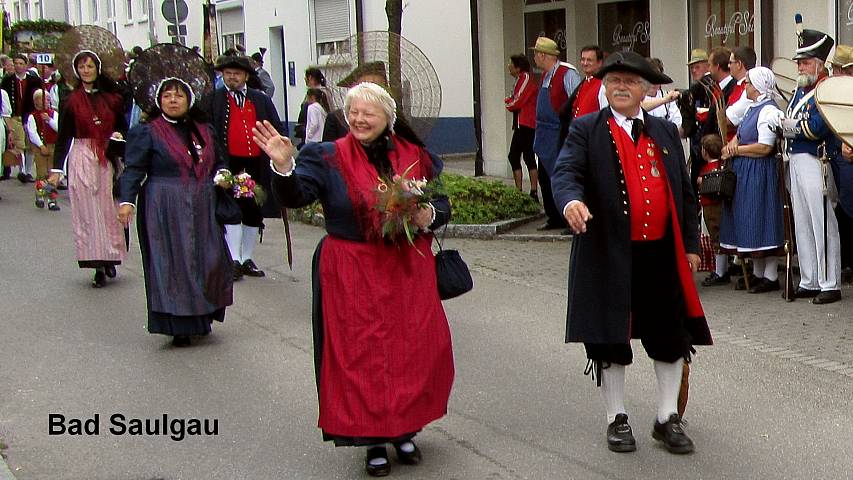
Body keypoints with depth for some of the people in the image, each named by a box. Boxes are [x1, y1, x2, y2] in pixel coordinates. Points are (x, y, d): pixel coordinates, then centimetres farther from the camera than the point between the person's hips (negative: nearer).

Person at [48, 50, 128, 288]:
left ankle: (109, 258, 16)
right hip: (83, 158, -2)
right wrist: (56, 168, -3)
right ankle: (98, 266, 0)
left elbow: (123, 126, 17)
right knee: (88, 211, -2)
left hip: (108, 159, 2)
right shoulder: (72, 101, 1)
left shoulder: (111, 98, 6)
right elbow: (63, 136, 2)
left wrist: (119, 134, -7)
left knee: (109, 210, 4)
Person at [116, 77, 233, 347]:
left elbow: (217, 162, 24)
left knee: (207, 261, 3)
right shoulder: (147, 132, -1)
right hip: (165, 211, -5)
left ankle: (200, 318, 17)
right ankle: (178, 326, 0)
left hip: (201, 210, 5)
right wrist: (126, 200, -20)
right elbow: (133, 169, -7)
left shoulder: (204, 131, 14)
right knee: (171, 265, -4)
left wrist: (221, 174, 1)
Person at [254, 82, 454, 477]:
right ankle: (372, 438, 14)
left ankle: (404, 429, 28)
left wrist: (429, 216, -11)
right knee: (361, 354, 1)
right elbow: (295, 196, -17)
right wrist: (283, 166, -36)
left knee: (415, 349, 8)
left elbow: (442, 204, 11)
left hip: (409, 270, 3)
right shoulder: (328, 158, -3)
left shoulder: (415, 156, 5)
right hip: (353, 275, -3)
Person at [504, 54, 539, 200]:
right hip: (521, 125, 10)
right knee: (513, 156, 11)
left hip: (526, 125, -10)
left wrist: (507, 102, 2)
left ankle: (534, 193, -8)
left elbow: (517, 103, -16)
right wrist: (510, 102, -1)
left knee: (528, 157, -9)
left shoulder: (526, 78, -11)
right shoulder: (521, 79, 20)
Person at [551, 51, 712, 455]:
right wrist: (571, 200, -38)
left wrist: (690, 244, 10)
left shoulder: (665, 132, 12)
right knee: (609, 339, 6)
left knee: (671, 337, 9)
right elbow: (566, 171, -15)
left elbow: (684, 191, 14)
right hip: (608, 254, -3)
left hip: (661, 253, 4)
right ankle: (616, 419, 22)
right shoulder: (586, 130, 0)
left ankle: (667, 419, 24)